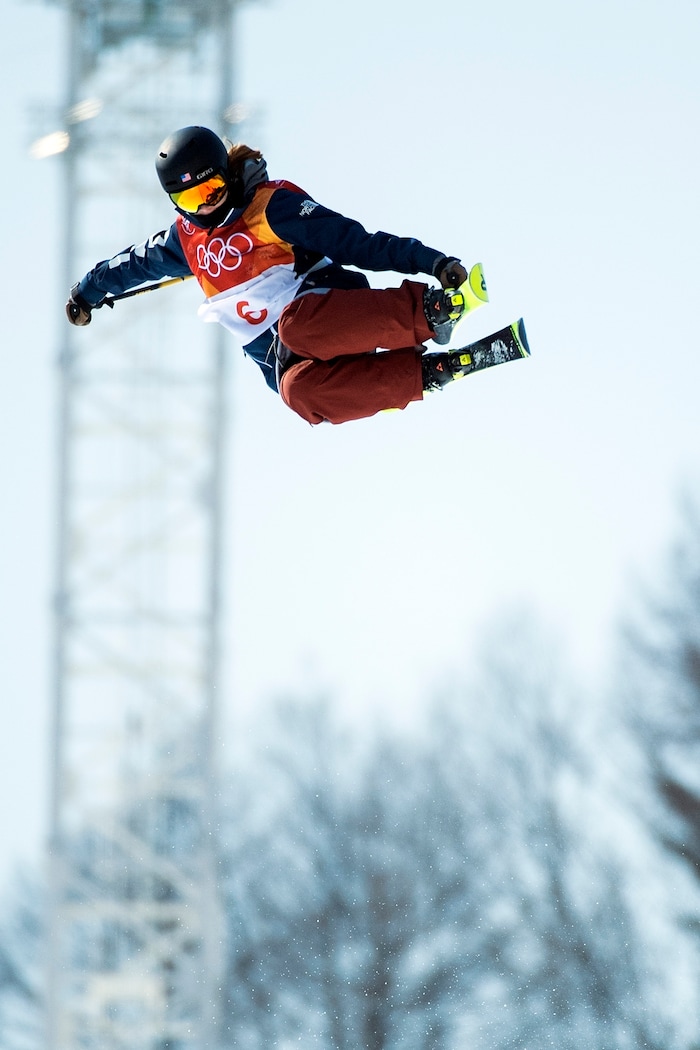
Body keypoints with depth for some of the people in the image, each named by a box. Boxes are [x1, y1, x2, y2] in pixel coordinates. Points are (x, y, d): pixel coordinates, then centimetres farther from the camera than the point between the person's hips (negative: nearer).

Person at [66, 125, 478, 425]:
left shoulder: (273, 207, -1)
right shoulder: (186, 239, 17)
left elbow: (355, 242, -8)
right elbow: (135, 262, 37)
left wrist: (432, 262, -18)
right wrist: (87, 293, 52)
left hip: (327, 310, -4)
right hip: (283, 354, 4)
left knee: (296, 328, -43)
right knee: (299, 391, -36)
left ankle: (428, 310, -40)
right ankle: (424, 373, -38)